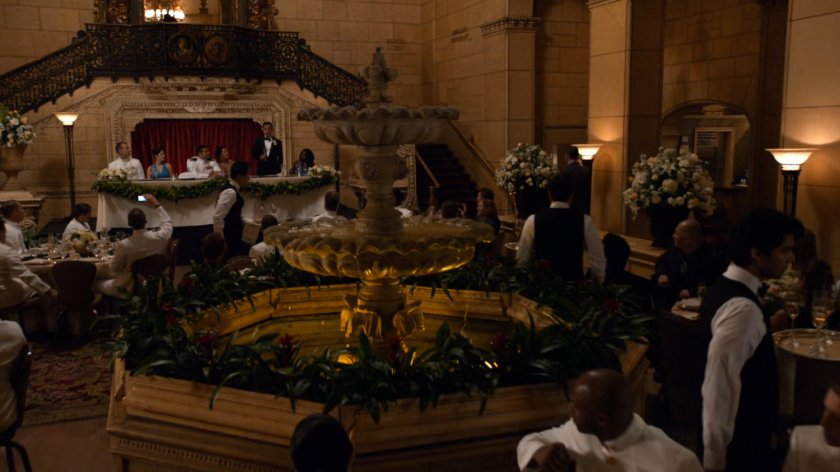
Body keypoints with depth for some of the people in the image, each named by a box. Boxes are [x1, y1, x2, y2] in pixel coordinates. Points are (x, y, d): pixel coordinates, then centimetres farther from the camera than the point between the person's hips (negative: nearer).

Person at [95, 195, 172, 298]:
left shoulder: (123, 245, -26)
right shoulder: (159, 237, -20)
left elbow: (114, 269, -9)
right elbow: (167, 223, 6)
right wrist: (156, 205, 12)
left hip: (131, 288, -4)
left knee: (99, 284, 23)